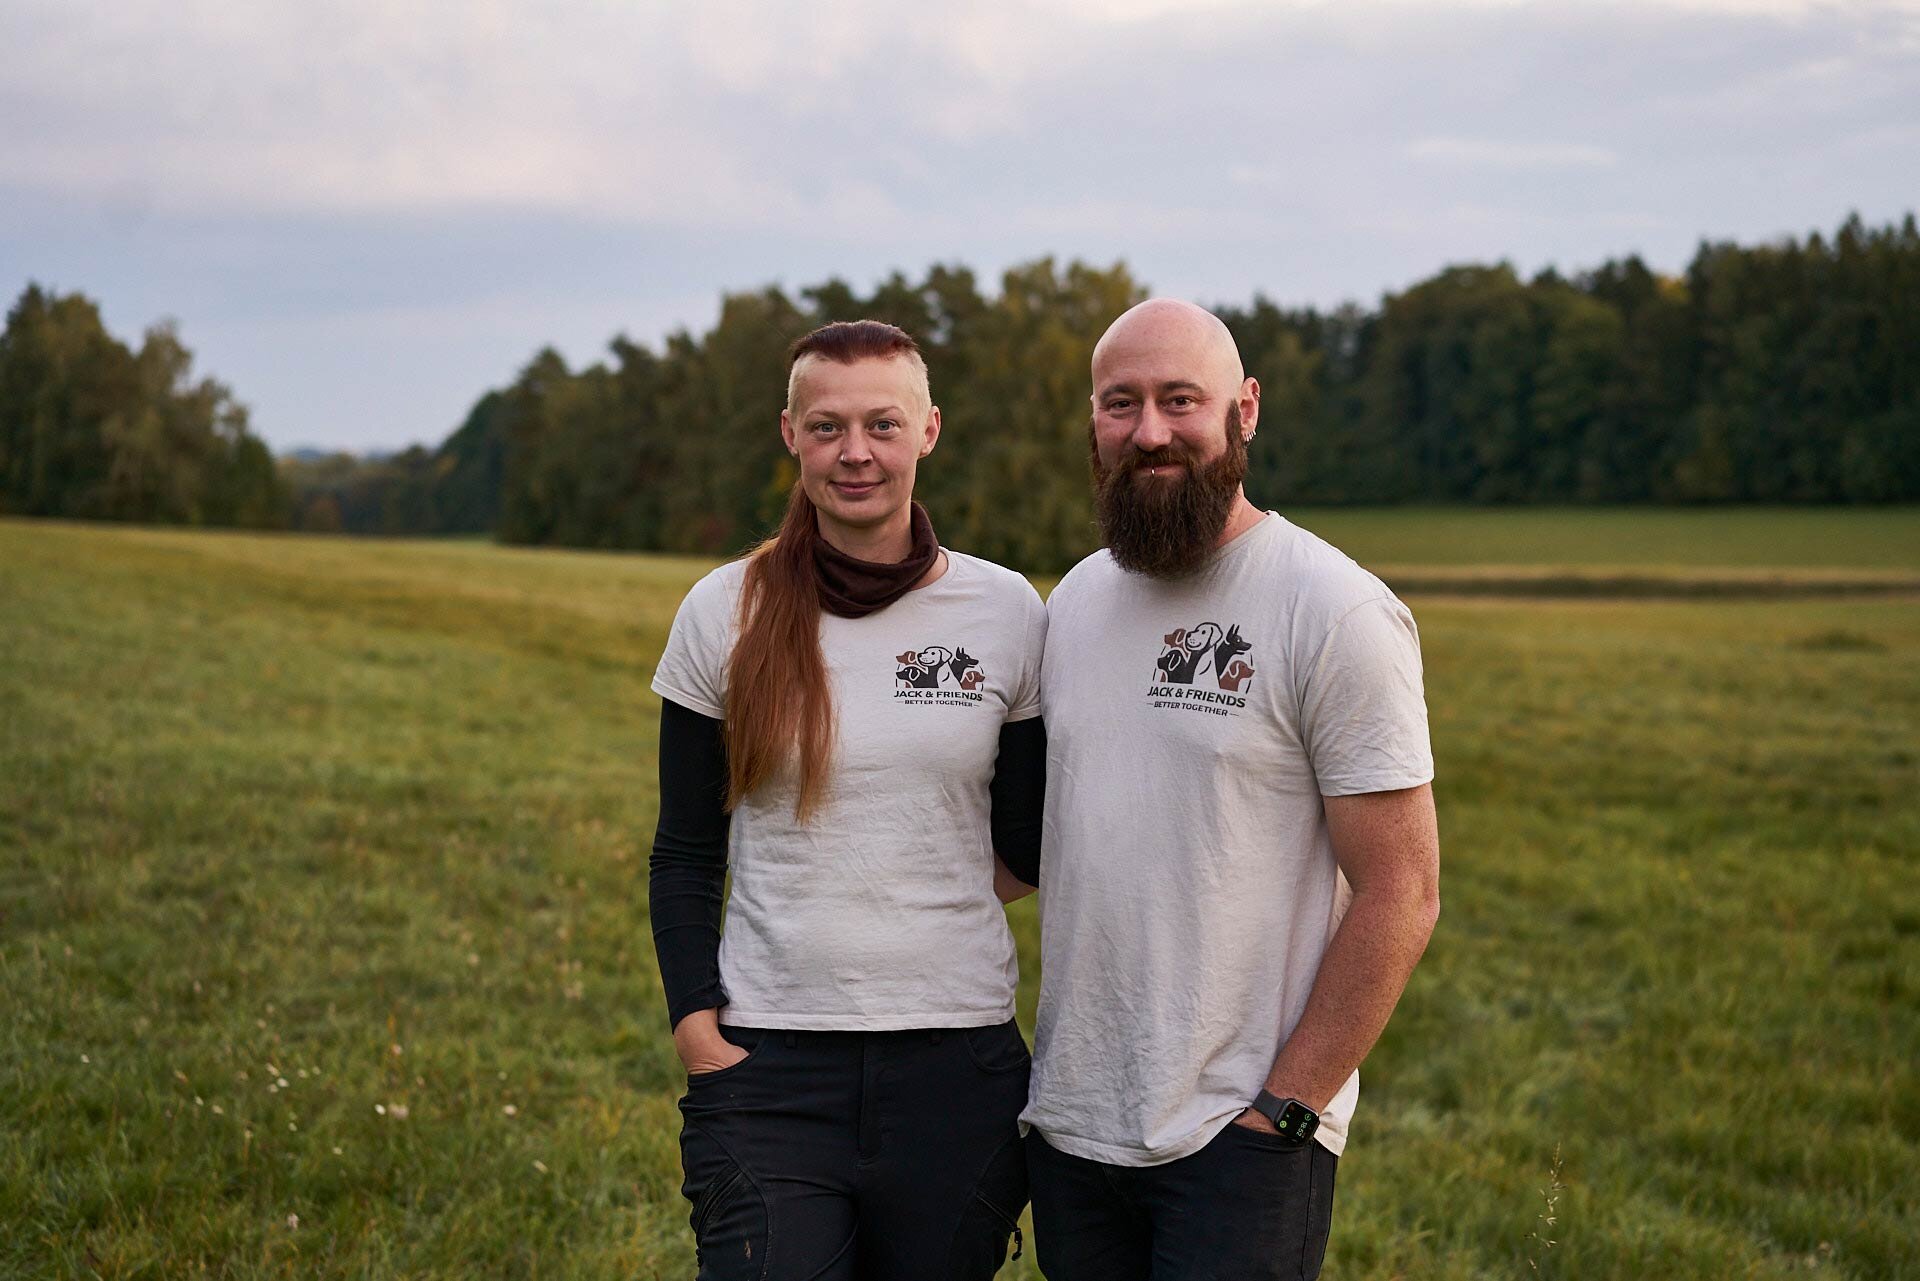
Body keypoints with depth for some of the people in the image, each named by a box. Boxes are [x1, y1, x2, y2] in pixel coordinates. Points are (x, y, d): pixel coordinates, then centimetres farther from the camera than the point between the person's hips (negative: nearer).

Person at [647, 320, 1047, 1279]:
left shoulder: (1008, 614, 2)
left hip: (959, 1060, 1)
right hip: (770, 1069, -1)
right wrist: (697, 1032, -6)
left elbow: (1030, 848, 9)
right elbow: (684, 855, 4)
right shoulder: (726, 614, 1)